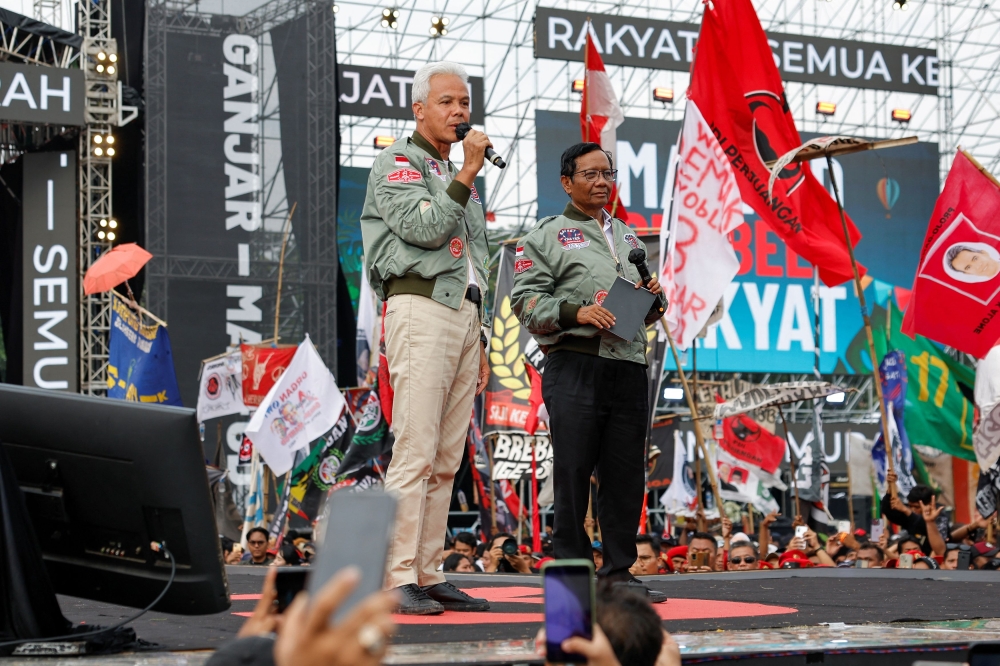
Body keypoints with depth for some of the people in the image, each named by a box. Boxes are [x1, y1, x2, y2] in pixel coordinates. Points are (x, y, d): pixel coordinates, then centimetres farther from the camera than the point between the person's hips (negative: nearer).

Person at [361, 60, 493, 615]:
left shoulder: (456, 176, 26)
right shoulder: (398, 163, 2)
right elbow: (425, 227, -15)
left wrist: (479, 342, 20)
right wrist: (468, 174, -11)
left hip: (463, 313, 8)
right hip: (420, 307, -8)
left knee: (446, 460, 5)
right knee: (415, 452, -14)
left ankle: (428, 574, 7)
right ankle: (398, 579, -15)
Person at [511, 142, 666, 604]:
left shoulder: (628, 237, 24)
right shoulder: (547, 236, 5)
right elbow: (526, 300, -5)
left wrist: (654, 298, 6)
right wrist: (576, 312, -17)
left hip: (628, 366, 5)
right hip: (574, 367, -5)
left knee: (626, 475, 5)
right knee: (573, 473, -6)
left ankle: (619, 572, 11)